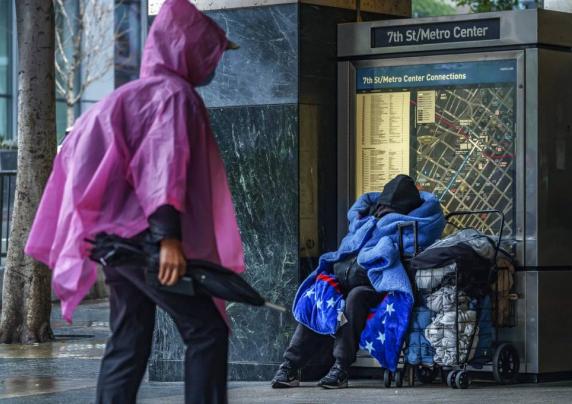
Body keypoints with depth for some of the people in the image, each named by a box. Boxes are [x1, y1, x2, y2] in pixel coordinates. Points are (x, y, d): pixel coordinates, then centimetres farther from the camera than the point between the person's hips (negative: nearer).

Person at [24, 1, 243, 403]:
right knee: (207, 329, -8)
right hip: (144, 237, -9)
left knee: (128, 345, 6)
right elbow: (164, 167, -20)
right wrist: (169, 237, -28)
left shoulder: (137, 94, 20)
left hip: (121, 236, 9)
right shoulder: (173, 92, -8)